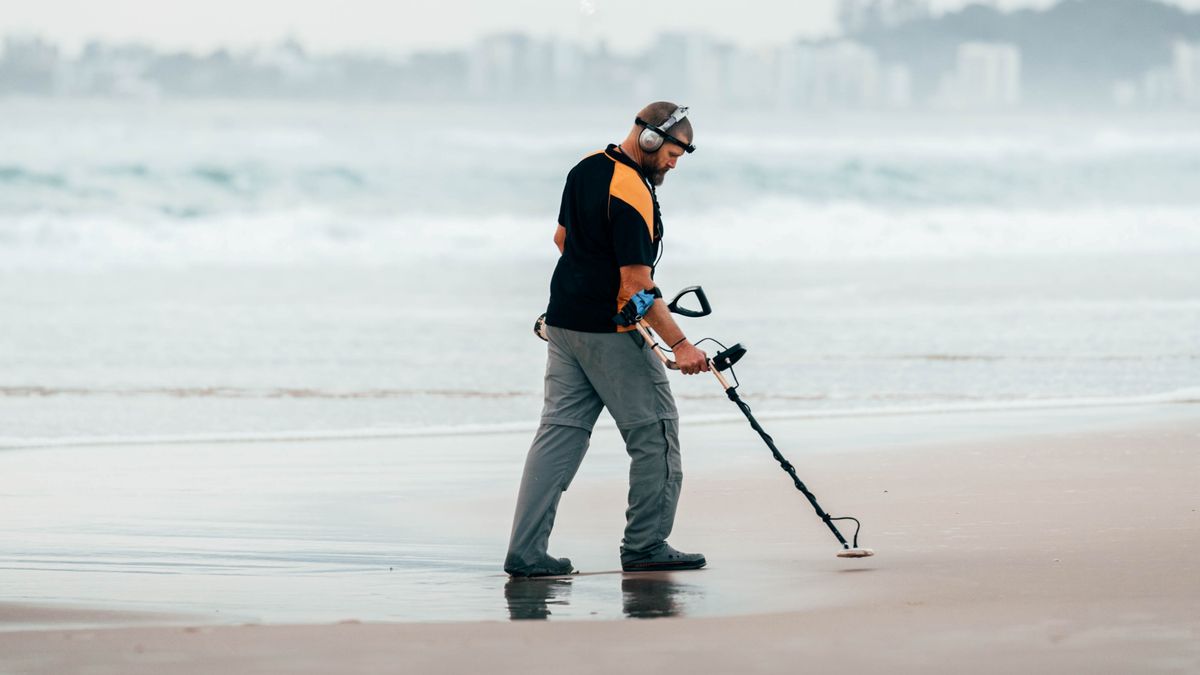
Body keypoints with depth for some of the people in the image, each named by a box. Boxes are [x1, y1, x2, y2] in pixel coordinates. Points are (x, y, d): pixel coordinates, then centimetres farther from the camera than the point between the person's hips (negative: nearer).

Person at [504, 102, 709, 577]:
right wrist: (679, 345, -24)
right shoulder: (632, 195, -21)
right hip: (611, 333, -9)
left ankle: (525, 552, 0)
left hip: (563, 322, 9)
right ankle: (645, 546, 9)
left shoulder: (586, 169, 8)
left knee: (559, 431, 6)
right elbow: (638, 284, -24)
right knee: (655, 431, 4)